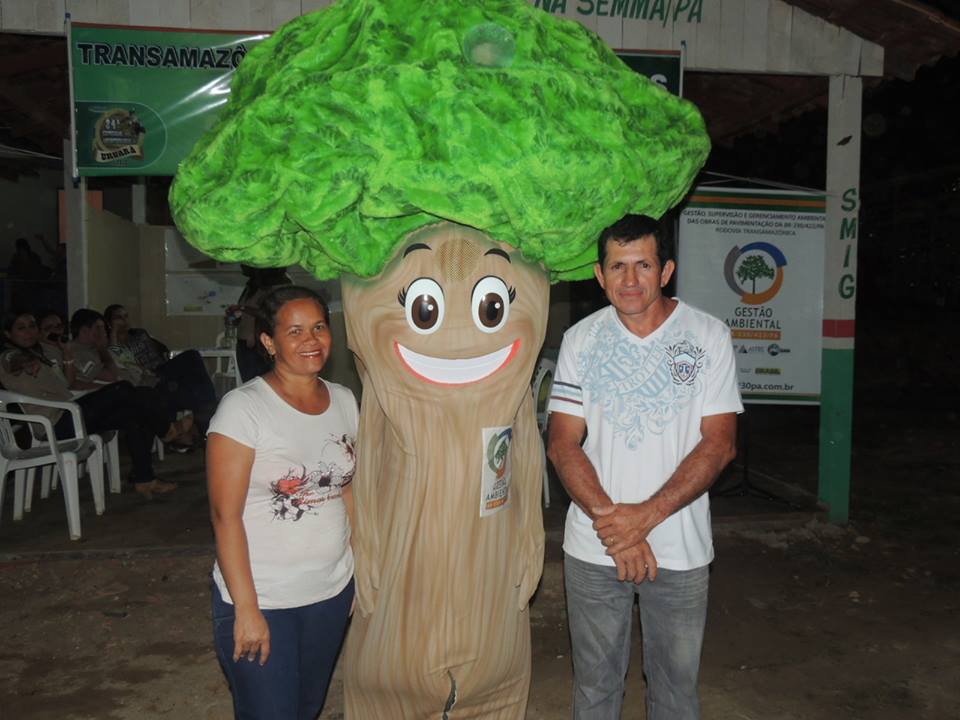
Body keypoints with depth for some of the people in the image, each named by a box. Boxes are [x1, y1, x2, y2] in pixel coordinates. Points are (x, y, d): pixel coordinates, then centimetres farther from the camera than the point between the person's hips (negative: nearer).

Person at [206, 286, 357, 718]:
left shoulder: (344, 401, 1)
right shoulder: (243, 407, -15)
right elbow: (225, 516, -15)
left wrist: (363, 572, 6)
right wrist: (246, 609, -16)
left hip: (333, 592, 5)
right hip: (262, 600, -5)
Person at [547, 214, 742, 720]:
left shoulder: (708, 337, -4)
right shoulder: (580, 340, -1)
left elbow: (719, 443, -9)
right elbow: (562, 444, -4)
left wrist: (646, 516, -17)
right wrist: (611, 521, -15)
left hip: (680, 549, -1)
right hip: (592, 547, 1)